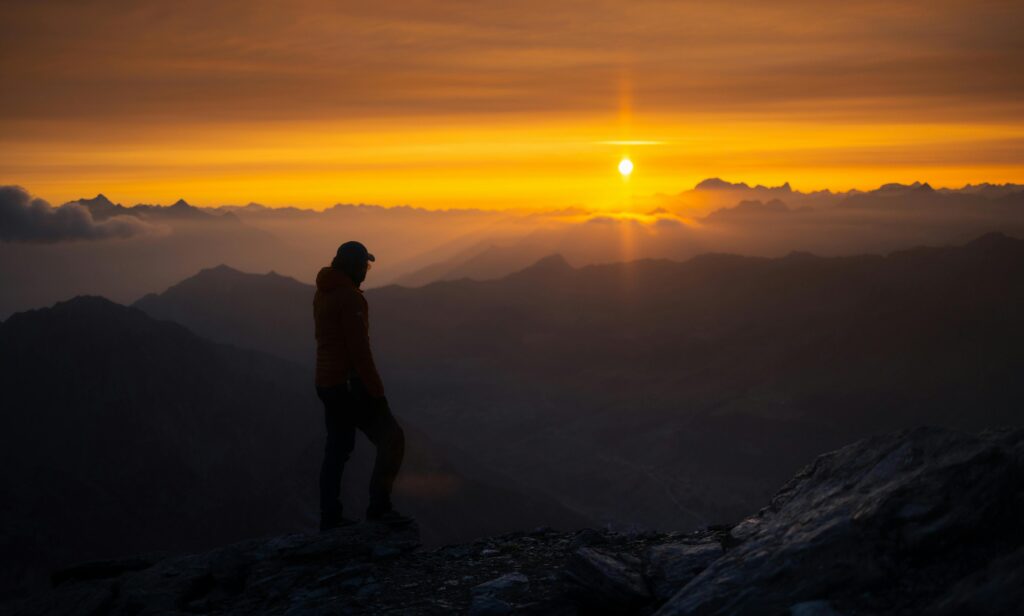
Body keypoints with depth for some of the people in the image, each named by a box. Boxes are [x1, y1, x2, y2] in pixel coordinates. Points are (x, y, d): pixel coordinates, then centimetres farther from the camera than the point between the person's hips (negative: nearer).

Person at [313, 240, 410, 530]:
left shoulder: (322, 294, 11)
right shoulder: (350, 298, -18)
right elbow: (359, 350, -21)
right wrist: (377, 391, -18)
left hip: (326, 383, 9)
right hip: (350, 384, -9)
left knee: (338, 447, 14)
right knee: (392, 439, -5)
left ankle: (330, 516, 17)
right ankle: (379, 507, -9)